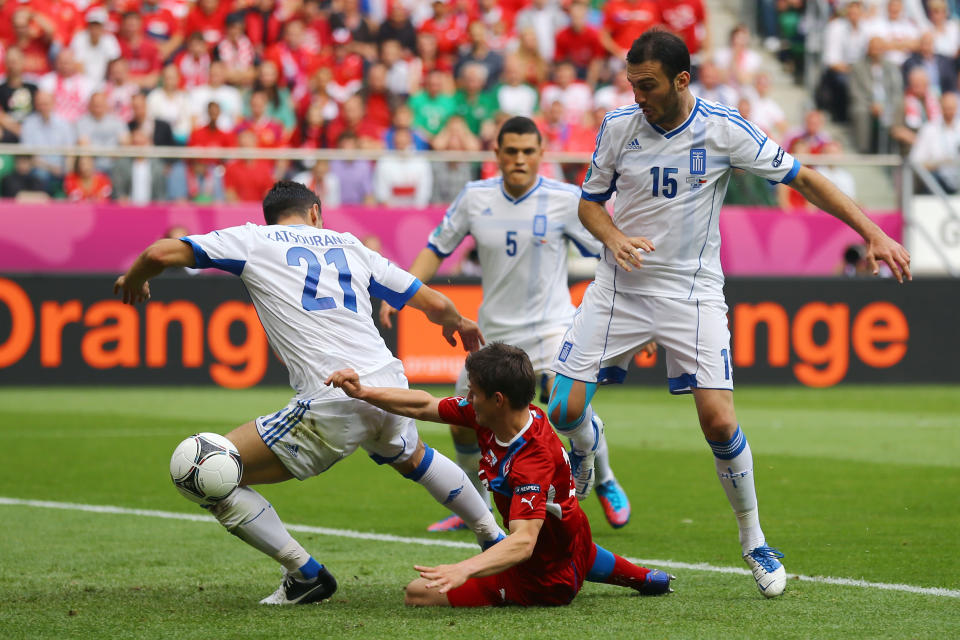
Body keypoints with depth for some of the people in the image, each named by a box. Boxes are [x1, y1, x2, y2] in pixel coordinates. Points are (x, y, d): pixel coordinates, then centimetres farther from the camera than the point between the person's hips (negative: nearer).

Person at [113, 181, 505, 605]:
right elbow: (435, 303, 24)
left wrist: (132, 281, 26)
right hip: (388, 383, 6)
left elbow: (161, 253, 2)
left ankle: (306, 575, 4)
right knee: (414, 459, 41)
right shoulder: (350, 246, 21)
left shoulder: (253, 240, 10)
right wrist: (458, 324, 48)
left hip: (332, 406, -6)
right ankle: (496, 540, 52)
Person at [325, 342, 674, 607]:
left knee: (419, 594, -12)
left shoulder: (533, 460, -38)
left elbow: (523, 541, -47)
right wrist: (362, 392, -10)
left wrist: (463, 570, -61)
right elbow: (425, 406, -1)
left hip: (547, 582, -9)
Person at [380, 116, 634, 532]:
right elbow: (436, 248, 10)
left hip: (550, 325, -4)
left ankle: (606, 483, 3)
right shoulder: (475, 198, -1)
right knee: (463, 423, 3)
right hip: (494, 331, 4)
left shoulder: (566, 200, -9)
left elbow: (608, 253, -2)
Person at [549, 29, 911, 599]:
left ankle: (754, 541, 7)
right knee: (564, 411, -8)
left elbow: (803, 178, -4)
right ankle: (586, 453, 31)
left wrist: (873, 233, -9)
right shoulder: (619, 126, -4)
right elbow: (590, 201, 9)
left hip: (691, 291, -2)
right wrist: (614, 237, -14)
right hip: (619, 289, 2)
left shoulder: (724, 130, -11)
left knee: (719, 420, -15)